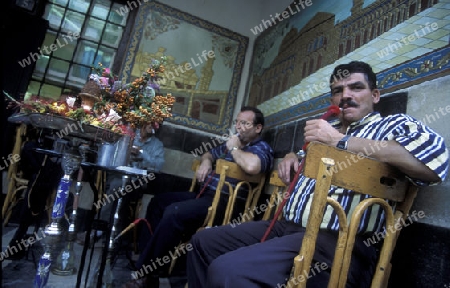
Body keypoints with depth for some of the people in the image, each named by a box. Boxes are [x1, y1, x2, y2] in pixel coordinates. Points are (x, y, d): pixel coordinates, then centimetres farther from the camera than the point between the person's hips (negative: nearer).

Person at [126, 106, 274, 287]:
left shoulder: (262, 148, -6)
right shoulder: (231, 142, 20)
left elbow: (252, 166, -31)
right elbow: (209, 154, 35)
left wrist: (234, 149, -12)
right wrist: (206, 161, 10)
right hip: (205, 194, 10)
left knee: (173, 213, -27)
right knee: (158, 202, 10)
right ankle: (162, 251, 11)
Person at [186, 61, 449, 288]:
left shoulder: (393, 124, 1)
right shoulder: (328, 128, 21)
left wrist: (341, 141, -20)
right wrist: (292, 157, 13)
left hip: (336, 244, -8)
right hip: (284, 227, 9)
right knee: (203, 241, 11)